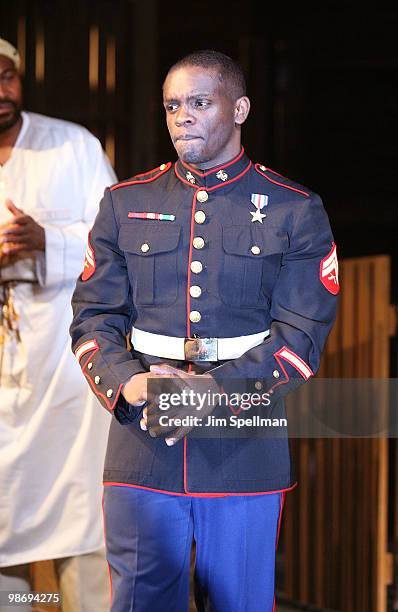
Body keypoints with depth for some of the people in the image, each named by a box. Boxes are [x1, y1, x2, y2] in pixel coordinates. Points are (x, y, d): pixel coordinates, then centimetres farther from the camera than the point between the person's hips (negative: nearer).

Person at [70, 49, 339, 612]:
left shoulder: (294, 212, 3)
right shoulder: (125, 205, 10)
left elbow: (302, 336, -4)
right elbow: (93, 318, 6)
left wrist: (217, 391, -18)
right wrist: (129, 384, -15)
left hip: (246, 454, -1)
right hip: (142, 453, 1)